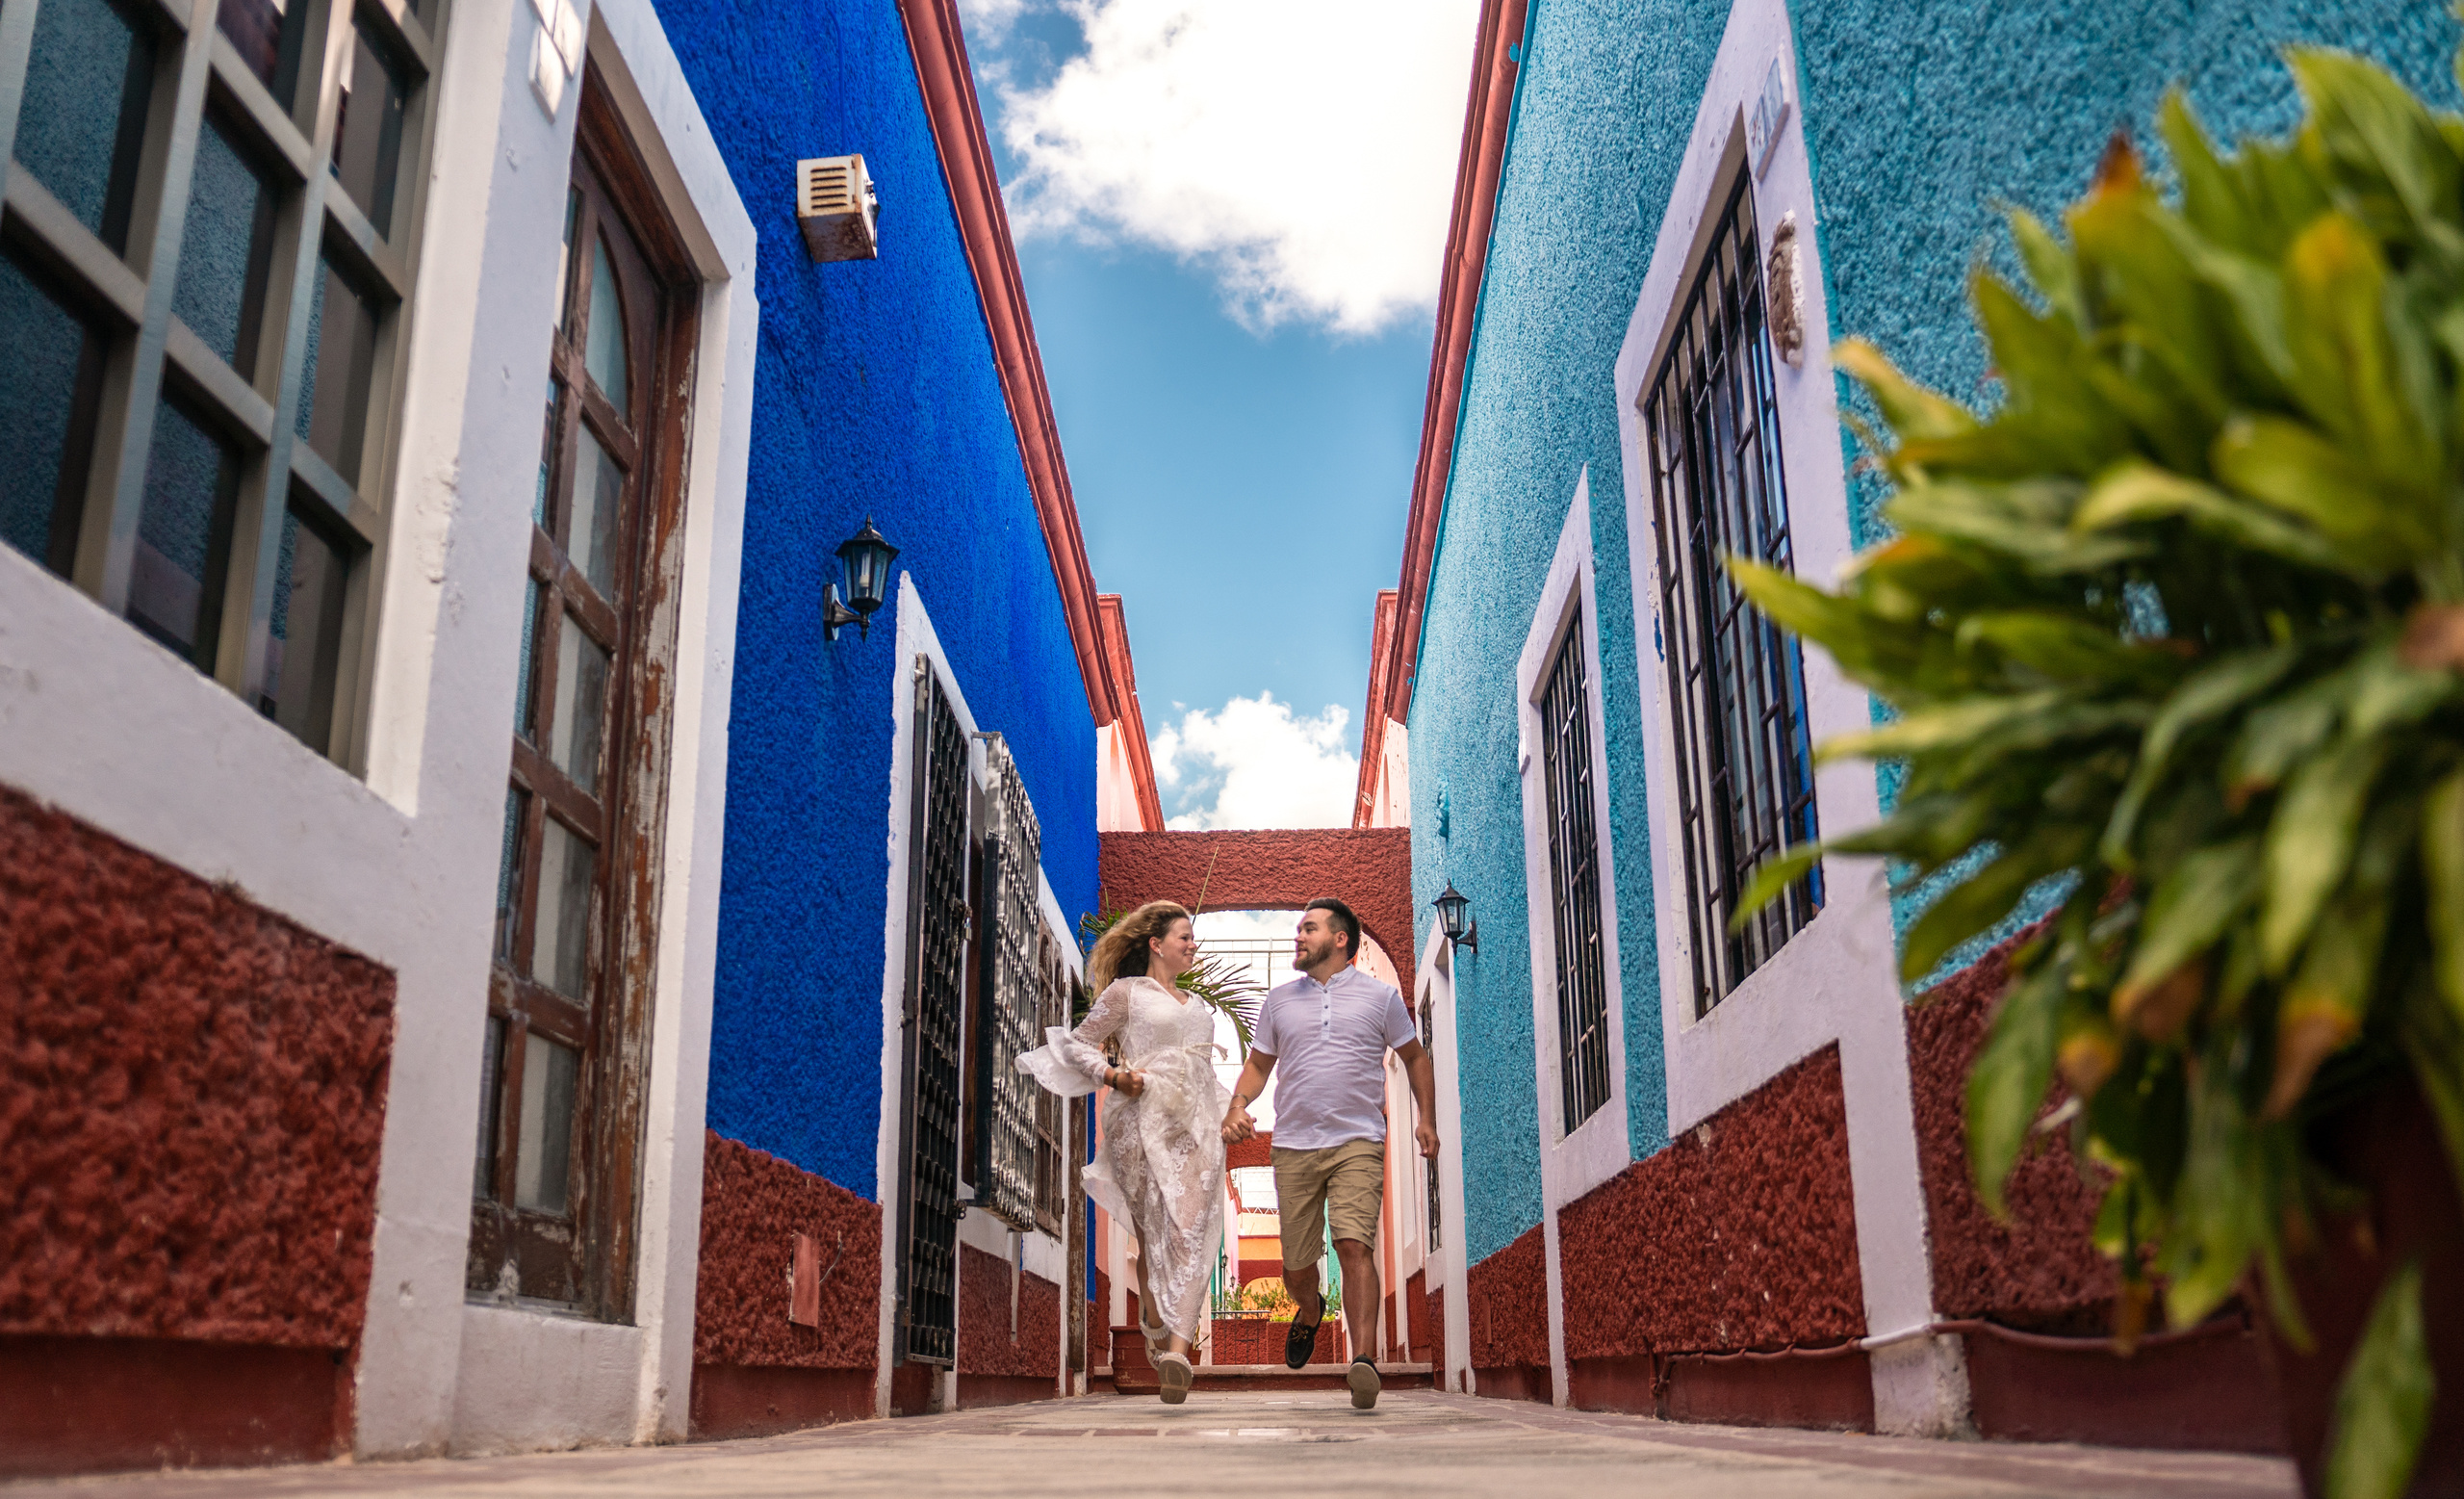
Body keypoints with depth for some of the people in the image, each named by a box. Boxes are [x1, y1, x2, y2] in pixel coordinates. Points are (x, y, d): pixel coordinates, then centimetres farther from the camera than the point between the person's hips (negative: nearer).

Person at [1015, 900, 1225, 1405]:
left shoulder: (1195, 1006, 26)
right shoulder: (1126, 992, 7)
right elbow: (1078, 1044, 4)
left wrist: (1225, 1115, 20)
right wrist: (1114, 1076, -12)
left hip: (1196, 1127, 4)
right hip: (1142, 1122, -4)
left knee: (1191, 1234, -13)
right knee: (1153, 1235, 0)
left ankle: (1177, 1350, -23)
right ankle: (1155, 1330, 20)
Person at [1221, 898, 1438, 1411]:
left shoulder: (1380, 997, 7)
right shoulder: (1279, 1001, 14)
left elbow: (1415, 1058, 16)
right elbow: (1258, 1065, 19)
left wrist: (1427, 1120, 5)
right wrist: (1238, 1104, 0)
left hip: (1358, 1143, -3)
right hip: (1293, 1145, 3)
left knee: (1355, 1245, -21)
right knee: (1296, 1263, 8)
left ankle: (1364, 1361, -26)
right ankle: (1309, 1312, 42)